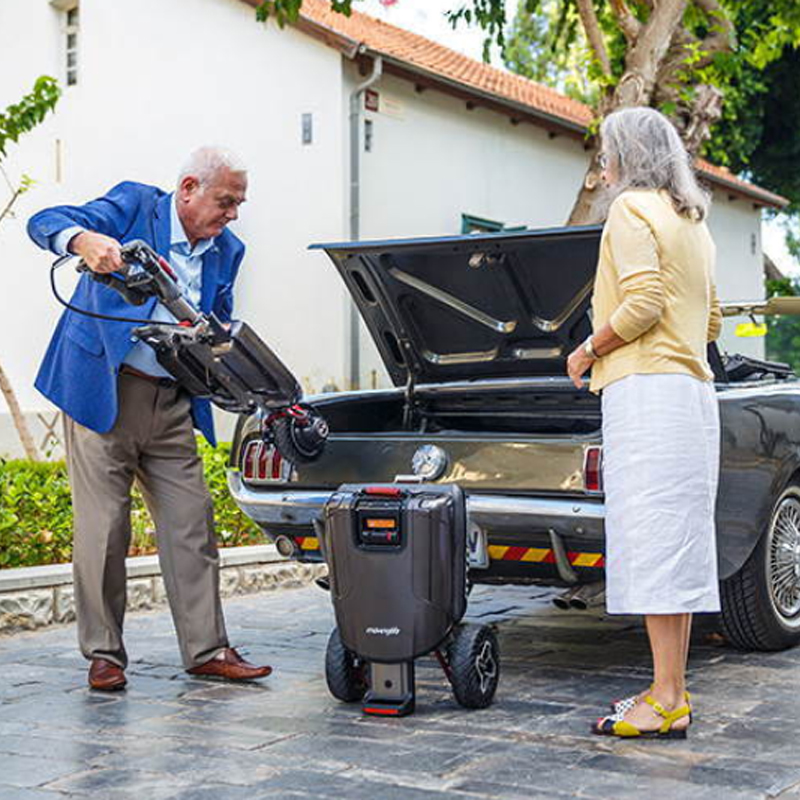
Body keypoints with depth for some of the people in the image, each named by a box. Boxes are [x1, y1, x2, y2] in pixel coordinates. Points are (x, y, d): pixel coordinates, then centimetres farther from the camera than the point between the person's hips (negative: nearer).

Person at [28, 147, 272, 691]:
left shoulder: (227, 250, 10)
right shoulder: (134, 206, -5)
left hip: (172, 405, 5)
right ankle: (104, 654, 12)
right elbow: (45, 223, -15)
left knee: (192, 524, 4)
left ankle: (207, 650, 12)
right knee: (103, 529, -1)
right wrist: (86, 241, -37)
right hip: (101, 391, -5)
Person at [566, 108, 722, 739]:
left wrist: (589, 350, -5)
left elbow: (642, 304, -18)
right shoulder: (693, 222, 22)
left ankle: (666, 704, -9)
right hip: (695, 391, 9)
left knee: (652, 540, -10)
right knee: (681, 541, 9)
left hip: (647, 388, -9)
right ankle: (673, 693, 14)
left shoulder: (633, 208, -5)